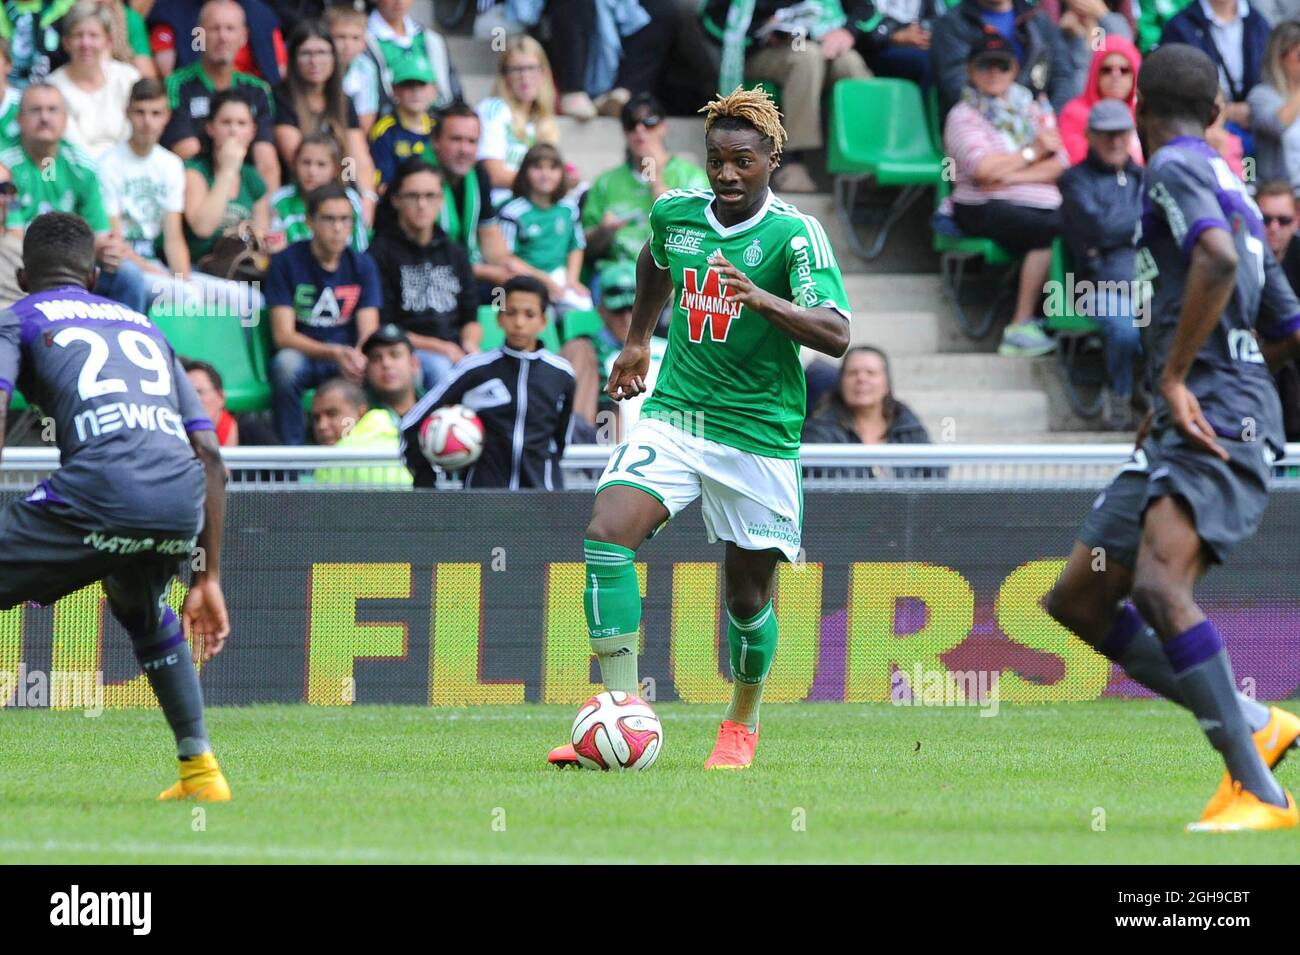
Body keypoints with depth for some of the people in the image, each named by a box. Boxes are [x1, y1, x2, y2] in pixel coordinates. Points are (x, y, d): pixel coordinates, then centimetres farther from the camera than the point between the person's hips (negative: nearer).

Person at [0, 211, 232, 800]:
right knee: (142, 612, 35)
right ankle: (200, 769, 32)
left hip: (102, 486, -5)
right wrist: (208, 578, 30)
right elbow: (211, 458, 28)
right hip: (184, 501, 5)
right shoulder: (145, 328, 34)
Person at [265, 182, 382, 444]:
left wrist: (357, 357, -28)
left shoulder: (362, 265, 7)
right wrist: (335, 353, -27)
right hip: (303, 356, -2)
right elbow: (283, 335, -11)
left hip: (346, 360, 2)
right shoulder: (286, 262, -3)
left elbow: (369, 334, -2)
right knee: (287, 362, -37)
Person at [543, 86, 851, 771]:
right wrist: (638, 340, 30)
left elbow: (837, 335, -25)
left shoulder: (795, 235, -13)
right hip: (672, 419, 3)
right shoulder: (675, 212, 3)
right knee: (607, 534, -20)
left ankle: (742, 724, 34)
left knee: (747, 593, 6)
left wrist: (765, 301, -39)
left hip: (758, 435, -3)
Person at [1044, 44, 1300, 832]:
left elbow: (1218, 260, -25)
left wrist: (1175, 376, -22)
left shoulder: (1174, 166, -5)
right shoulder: (1232, 190, 24)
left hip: (1219, 415, -10)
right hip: (1179, 434, 10)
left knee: (1159, 585, -29)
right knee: (1077, 602, 10)